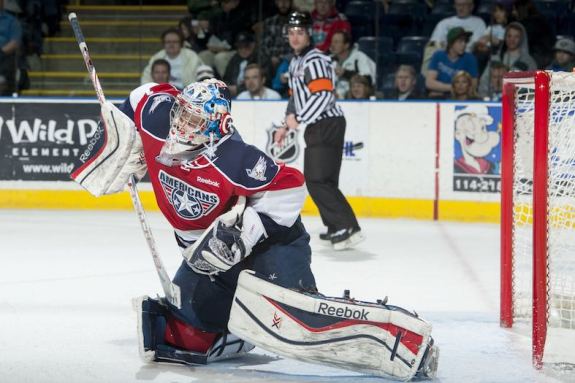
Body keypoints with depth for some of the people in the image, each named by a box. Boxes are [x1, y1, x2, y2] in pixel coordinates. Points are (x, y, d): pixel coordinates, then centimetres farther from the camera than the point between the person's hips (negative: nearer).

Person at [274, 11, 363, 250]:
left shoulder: (315, 61, -14)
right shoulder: (295, 62, 18)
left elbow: (323, 96, -24)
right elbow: (296, 96, 28)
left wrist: (299, 119, -21)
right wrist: (286, 127, 25)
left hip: (327, 124, -10)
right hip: (315, 128, 10)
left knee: (319, 180, -17)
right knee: (313, 179, 13)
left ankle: (348, 228, -21)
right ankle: (335, 228, 21)